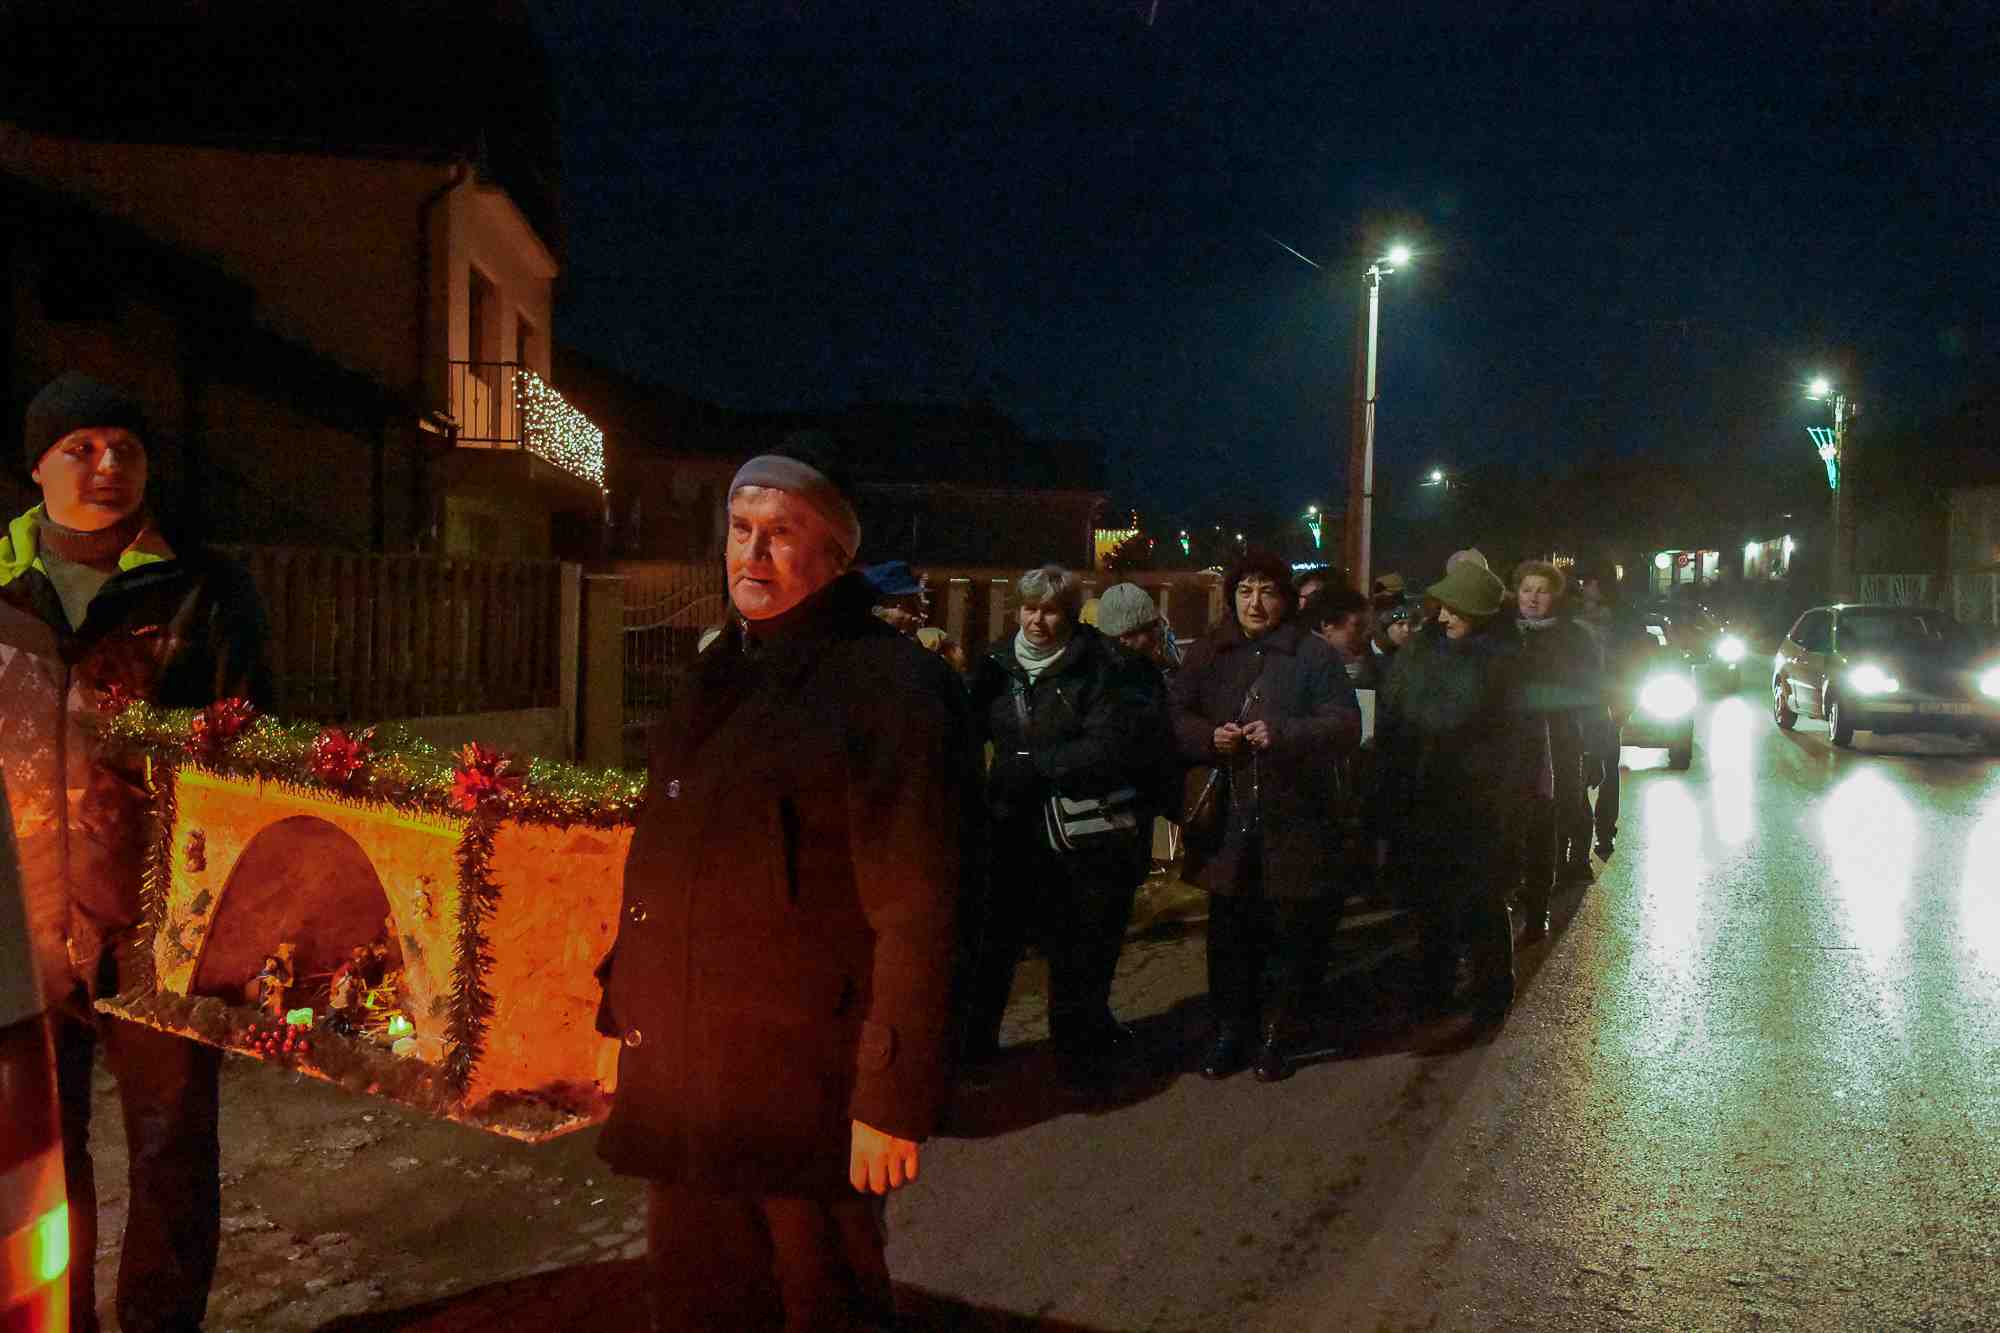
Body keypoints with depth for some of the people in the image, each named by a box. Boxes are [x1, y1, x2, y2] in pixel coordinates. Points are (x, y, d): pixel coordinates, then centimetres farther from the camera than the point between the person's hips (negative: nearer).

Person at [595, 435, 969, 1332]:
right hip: (682, 1074, 7)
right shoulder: (719, 678, 10)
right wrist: (628, 1010, 15)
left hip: (805, 1084, -7)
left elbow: (914, 916, -18)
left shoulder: (891, 687, -15)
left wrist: (892, 1102, -19)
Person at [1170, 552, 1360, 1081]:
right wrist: (1210, 736, -15)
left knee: (1295, 933, 4)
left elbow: (1346, 725, -7)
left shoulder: (1315, 656, -1)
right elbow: (1173, 716, 6)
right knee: (1229, 932, 9)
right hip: (1227, 821, 2)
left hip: (1293, 821, -2)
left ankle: (1278, 1034, 20)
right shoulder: (1207, 654, 9)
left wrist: (1282, 733, -22)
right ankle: (1231, 1029, 23)